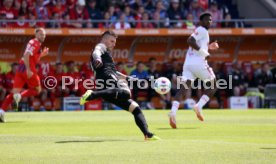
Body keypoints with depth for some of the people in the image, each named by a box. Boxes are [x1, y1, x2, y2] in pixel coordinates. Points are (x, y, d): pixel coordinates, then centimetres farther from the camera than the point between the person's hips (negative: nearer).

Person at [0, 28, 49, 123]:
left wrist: (42, 54, 21)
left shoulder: (34, 43, 23)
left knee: (14, 92, 0)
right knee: (37, 90, 8)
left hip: (21, 68, 8)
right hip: (28, 69, -8)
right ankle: (20, 96, -15)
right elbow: (26, 56, -20)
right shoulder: (35, 43, -7)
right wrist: (28, 70, -25)